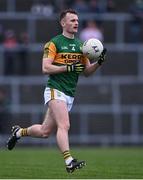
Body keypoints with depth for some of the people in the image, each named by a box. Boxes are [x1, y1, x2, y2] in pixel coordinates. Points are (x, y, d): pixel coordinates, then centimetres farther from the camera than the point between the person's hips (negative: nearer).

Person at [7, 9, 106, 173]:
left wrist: (98, 62, -3)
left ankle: (19, 132, 37)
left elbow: (87, 71, 17)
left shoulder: (80, 45, 14)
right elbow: (46, 68, -12)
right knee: (64, 125, -24)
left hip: (69, 95, 7)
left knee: (45, 131, 12)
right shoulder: (54, 43, -4)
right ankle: (69, 161, -29)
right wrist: (69, 68, -19)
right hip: (55, 90, -7)